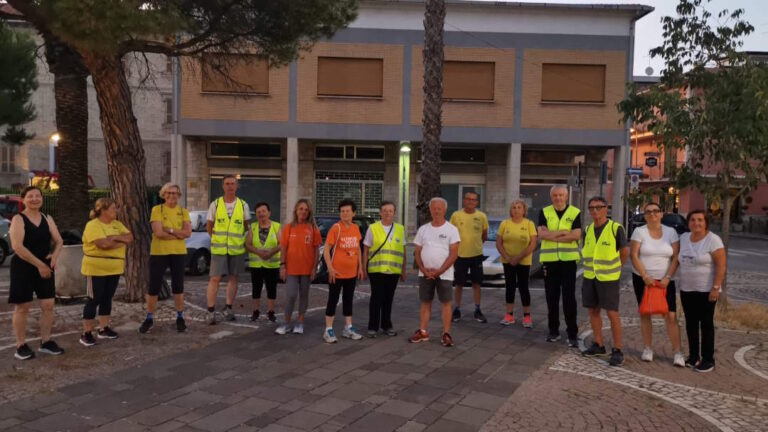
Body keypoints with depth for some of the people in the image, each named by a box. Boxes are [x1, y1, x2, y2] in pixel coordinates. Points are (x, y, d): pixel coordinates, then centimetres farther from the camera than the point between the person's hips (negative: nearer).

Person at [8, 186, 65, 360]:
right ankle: (21, 346, 12)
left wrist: (55, 255, -13)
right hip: (23, 268, -5)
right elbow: (17, 246, -19)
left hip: (45, 267, 5)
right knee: (22, 307, 2)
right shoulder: (18, 219, -9)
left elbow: (59, 241, 10)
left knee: (48, 305, 5)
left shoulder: (47, 219, 8)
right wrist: (39, 264, -21)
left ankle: (46, 342, 17)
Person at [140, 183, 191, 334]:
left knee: (178, 287, 9)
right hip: (158, 253, -2)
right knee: (153, 288, 4)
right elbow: (158, 233, -16)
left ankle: (180, 318, 20)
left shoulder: (183, 212, 5)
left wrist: (169, 230, -16)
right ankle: (149, 318, 19)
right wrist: (179, 234, -12)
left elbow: (188, 232, -8)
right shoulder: (157, 209, -4)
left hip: (179, 253, 2)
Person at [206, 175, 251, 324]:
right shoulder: (215, 204, 0)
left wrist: (239, 240, 5)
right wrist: (217, 239, 9)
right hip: (218, 249, -1)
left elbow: (247, 227, 11)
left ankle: (228, 308, 20)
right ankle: (211, 312, 3)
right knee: (215, 278, -3)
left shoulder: (243, 205, 2)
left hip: (236, 249, 1)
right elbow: (209, 226, 8)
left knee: (233, 278, 8)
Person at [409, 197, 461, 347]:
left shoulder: (451, 230, -4)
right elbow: (417, 253, 8)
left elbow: (454, 254, -10)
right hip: (425, 274, 4)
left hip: (444, 274, -4)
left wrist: (439, 271, -15)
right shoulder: (423, 229, 8)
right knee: (425, 302, 9)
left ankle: (446, 334, 6)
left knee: (445, 302, 0)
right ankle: (423, 332, 18)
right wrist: (424, 270, -7)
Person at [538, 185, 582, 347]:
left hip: (568, 259, -2)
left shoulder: (575, 213, 0)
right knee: (551, 297, 9)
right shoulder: (544, 212, 6)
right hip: (549, 260, 2)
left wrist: (553, 236, -13)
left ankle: (572, 333, 5)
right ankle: (553, 330, 21)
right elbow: (541, 234, -8)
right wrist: (563, 232, -14)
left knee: (569, 298, -2)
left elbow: (576, 235, -12)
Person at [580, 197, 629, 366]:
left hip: (608, 278, -6)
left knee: (612, 314, -5)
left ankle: (617, 351, 4)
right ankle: (598, 345, 25)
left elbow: (625, 252, -2)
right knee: (593, 311, 11)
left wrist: (614, 268, 7)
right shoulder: (588, 229, 5)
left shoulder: (616, 228, -12)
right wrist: (591, 266, 10)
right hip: (589, 277, 6)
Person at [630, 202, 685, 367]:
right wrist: (645, 276, -15)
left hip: (665, 280, 0)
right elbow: (634, 255, -7)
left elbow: (675, 257, -1)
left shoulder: (671, 232, 2)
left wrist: (667, 277, -12)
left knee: (671, 315, -5)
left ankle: (678, 352, 3)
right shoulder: (639, 231, -2)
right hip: (642, 278, 0)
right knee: (645, 313, 7)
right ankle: (647, 349, 17)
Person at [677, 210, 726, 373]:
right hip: (686, 289, 5)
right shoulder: (683, 238, 6)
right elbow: (679, 259, 17)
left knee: (706, 324, 1)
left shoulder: (713, 240, -11)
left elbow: (721, 265, -14)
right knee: (690, 323, 10)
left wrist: (716, 287, -19)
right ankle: (693, 356, 20)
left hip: (706, 290, -5)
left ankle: (708, 359, 10)